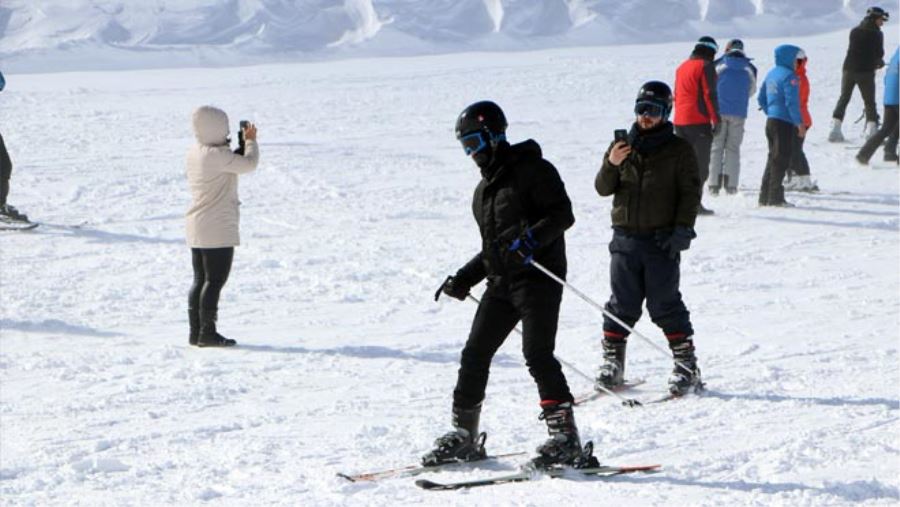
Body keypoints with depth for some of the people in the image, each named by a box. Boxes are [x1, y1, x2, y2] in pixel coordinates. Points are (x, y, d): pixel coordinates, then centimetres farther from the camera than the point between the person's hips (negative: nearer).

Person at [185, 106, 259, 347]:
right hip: (218, 229, -9)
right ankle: (208, 333, -6)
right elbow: (249, 164, -17)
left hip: (196, 228, 9)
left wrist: (240, 146, 12)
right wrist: (251, 141, 0)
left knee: (200, 280, 13)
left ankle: (196, 332, 15)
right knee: (215, 280, -5)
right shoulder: (217, 155, -19)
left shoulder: (193, 153, 10)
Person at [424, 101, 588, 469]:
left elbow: (563, 214, -14)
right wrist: (465, 278, 19)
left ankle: (565, 438, -14)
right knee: (475, 353, 4)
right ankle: (464, 435, 13)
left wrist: (531, 237, -29)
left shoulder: (533, 170, -6)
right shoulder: (486, 187, 21)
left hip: (538, 277, -8)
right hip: (501, 282, 8)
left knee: (537, 353, -17)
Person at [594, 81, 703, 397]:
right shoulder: (623, 146, 10)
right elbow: (603, 189, 8)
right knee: (622, 304, 6)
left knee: (665, 305, -2)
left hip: (662, 240, -3)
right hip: (625, 237, 3)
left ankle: (686, 364, 5)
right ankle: (612, 361, 13)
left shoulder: (679, 150, 2)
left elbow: (690, 193, 0)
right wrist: (611, 165, -12)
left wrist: (682, 230, -10)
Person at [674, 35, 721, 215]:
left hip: (680, 121, 7)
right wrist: (716, 119, -11)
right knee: (700, 163, -5)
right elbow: (710, 94, -13)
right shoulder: (706, 67, -8)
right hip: (699, 121, -7)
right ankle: (694, 203, -11)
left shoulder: (682, 67, 16)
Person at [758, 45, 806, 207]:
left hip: (771, 121, 9)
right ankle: (775, 197, -6)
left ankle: (765, 196, 15)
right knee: (781, 159, -5)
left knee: (773, 158, 15)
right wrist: (799, 123, -16)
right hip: (784, 123, -9)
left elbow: (761, 98, 18)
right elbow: (792, 102, -19)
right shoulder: (789, 76, -14)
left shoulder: (771, 74, 14)